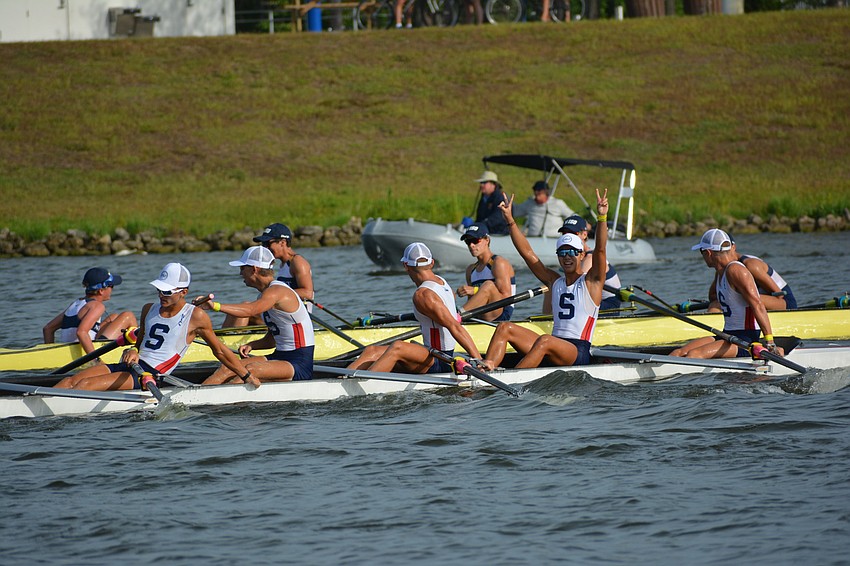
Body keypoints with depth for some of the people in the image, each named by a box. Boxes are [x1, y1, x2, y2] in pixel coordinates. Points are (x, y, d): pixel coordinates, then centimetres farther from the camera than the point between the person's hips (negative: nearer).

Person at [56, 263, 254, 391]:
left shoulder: (195, 317, 0)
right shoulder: (149, 310, 17)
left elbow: (219, 350, 9)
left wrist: (248, 377, 14)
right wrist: (132, 351, 3)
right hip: (132, 366, 7)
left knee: (86, 385, -25)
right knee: (71, 381, -14)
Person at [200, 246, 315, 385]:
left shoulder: (277, 291, -15)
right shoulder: (266, 294, 16)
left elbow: (251, 310, -36)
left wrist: (215, 306, -45)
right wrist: (251, 346, 0)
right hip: (280, 357, 9)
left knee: (251, 370, -33)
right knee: (227, 369, -9)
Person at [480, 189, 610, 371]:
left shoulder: (591, 282, 4)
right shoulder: (555, 281, 19)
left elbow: (600, 249, -11)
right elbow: (527, 253, 17)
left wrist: (602, 217, -25)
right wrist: (510, 220, 11)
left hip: (579, 353, -7)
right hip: (554, 347, 7)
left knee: (545, 341, -37)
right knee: (504, 328, -9)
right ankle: (487, 368, -33)